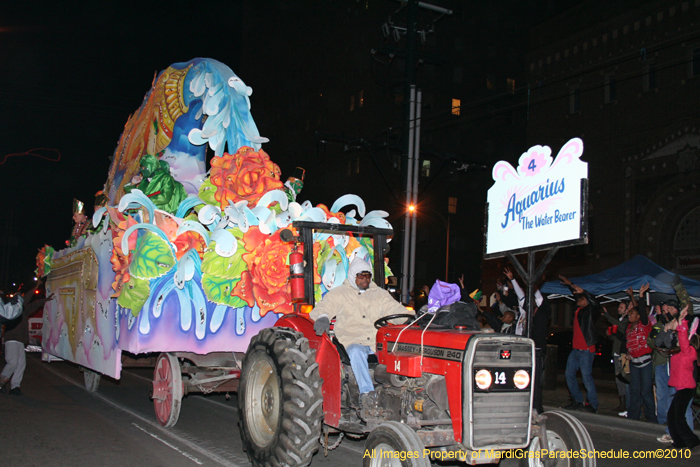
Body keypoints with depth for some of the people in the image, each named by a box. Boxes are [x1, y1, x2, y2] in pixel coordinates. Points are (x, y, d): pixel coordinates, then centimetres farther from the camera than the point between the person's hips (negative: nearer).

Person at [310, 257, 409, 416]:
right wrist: (322, 317, -26)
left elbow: (396, 309, 16)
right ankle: (367, 393, -49)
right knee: (357, 352, -39)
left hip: (378, 343, 3)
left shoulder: (379, 294, 22)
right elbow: (323, 307, 0)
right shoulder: (339, 294, 13)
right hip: (352, 342, -3)